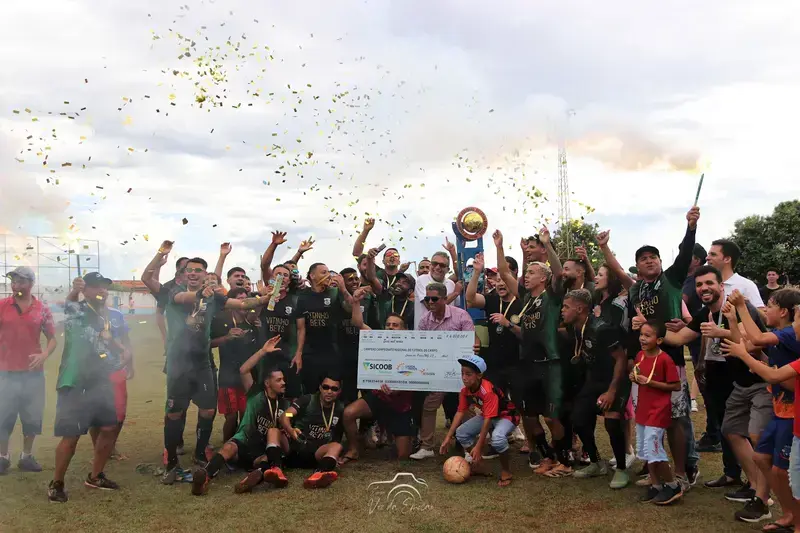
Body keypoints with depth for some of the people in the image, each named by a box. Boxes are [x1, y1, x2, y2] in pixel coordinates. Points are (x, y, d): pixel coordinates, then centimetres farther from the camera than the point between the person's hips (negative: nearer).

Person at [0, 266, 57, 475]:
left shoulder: (42, 309, 1)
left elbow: (52, 339, 6)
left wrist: (44, 355, -11)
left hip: (33, 373, 2)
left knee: (32, 417, 9)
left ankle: (27, 457, 23)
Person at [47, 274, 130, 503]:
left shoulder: (103, 314, 11)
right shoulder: (78, 311, -10)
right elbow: (68, 304, -31)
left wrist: (123, 350, 10)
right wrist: (74, 291, -53)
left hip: (100, 383, 8)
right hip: (75, 385, -8)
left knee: (110, 428, 11)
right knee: (71, 435, -6)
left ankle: (95, 476, 27)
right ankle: (56, 484, 14)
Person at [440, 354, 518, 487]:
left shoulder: (488, 391, -35)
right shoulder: (465, 391, -12)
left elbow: (488, 420, -35)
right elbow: (460, 413, -3)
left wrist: (478, 447, -35)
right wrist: (448, 437, -7)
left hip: (506, 415, -8)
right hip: (486, 416, 8)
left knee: (497, 438, -37)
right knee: (461, 433, -6)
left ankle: (506, 472, -12)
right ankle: (476, 463, 12)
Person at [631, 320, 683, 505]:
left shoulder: (665, 360, -17)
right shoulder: (640, 355, 5)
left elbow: (676, 386, -15)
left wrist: (650, 382, -21)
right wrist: (634, 377, -1)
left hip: (658, 412, -8)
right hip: (643, 409, 8)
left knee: (653, 450, -9)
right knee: (644, 450, 12)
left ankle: (673, 486, 9)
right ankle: (656, 485, 25)